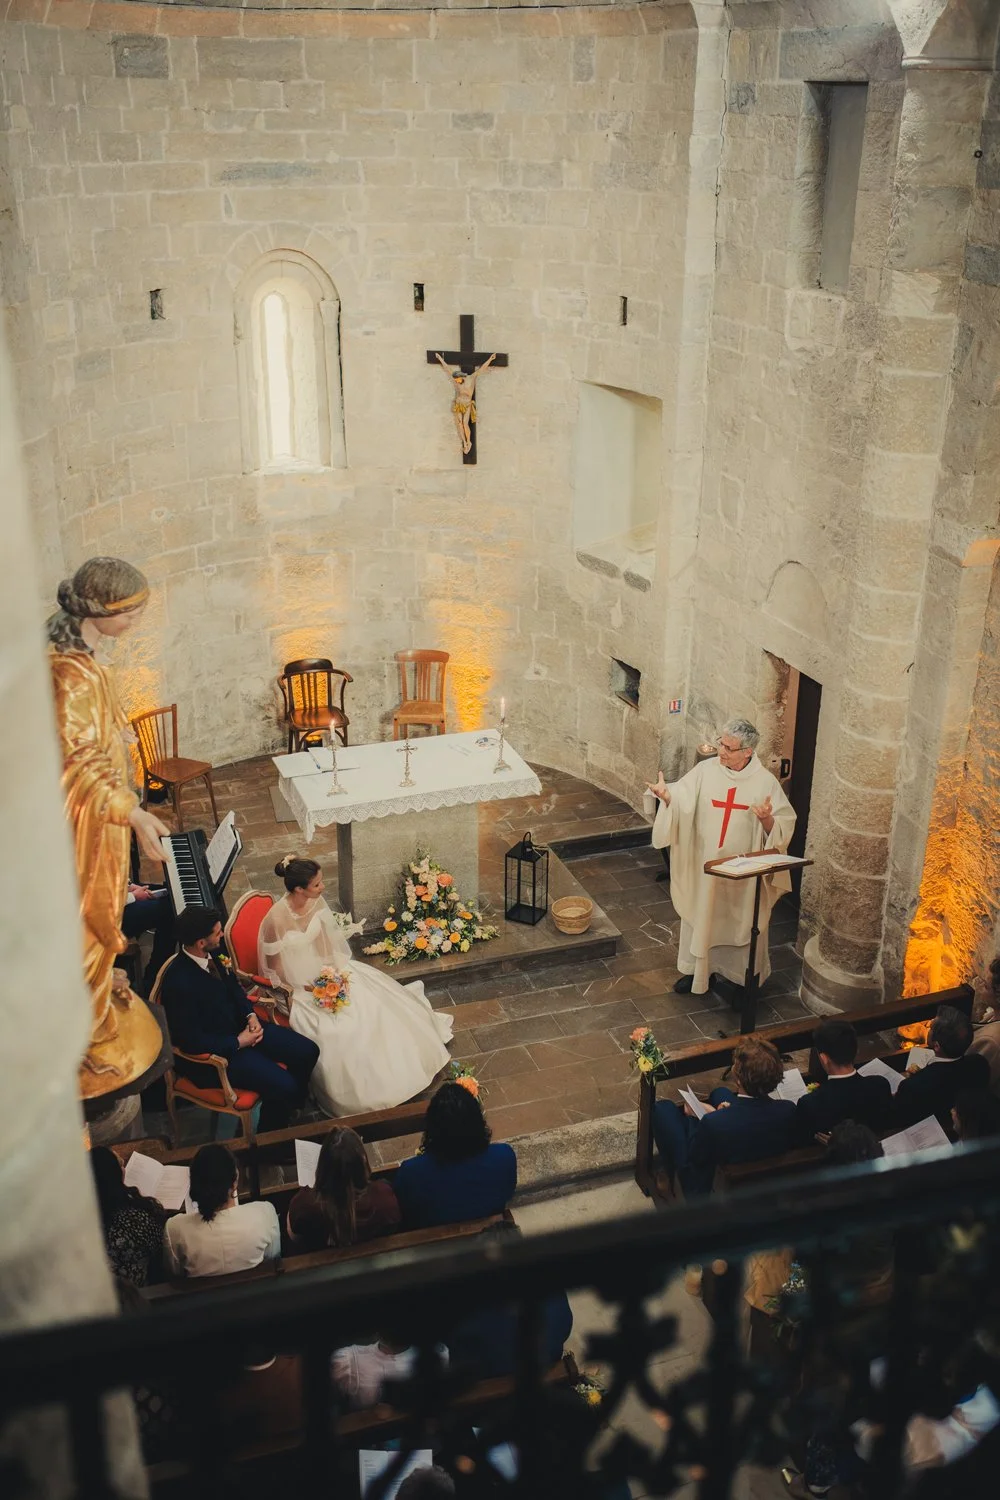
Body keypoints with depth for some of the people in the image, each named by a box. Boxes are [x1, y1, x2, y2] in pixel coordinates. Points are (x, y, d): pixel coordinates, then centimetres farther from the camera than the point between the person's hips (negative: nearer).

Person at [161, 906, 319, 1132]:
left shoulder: (212, 954, -8)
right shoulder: (179, 983, -31)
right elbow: (191, 1041, -25)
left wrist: (251, 1015, -4)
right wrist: (238, 1042, -18)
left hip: (239, 1025, 8)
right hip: (215, 1049, -8)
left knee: (307, 1052, 2)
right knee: (283, 1086, -19)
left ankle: (293, 1107, 27)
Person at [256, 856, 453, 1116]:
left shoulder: (316, 901, -9)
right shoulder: (276, 919, -29)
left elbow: (325, 940, 5)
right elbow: (275, 969, -18)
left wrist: (333, 969, -10)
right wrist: (310, 988, -19)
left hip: (323, 970, 7)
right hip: (297, 985, -7)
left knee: (374, 1002, -2)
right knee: (335, 1031, -22)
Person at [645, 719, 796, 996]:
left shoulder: (765, 782, -9)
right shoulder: (706, 770, -5)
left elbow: (783, 827, -8)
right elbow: (681, 799, -13)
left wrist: (767, 819, -30)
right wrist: (665, 795, -34)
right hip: (705, 864, 2)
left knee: (742, 920, 10)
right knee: (701, 916, 14)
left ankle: (744, 977, 28)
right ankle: (698, 969, 33)